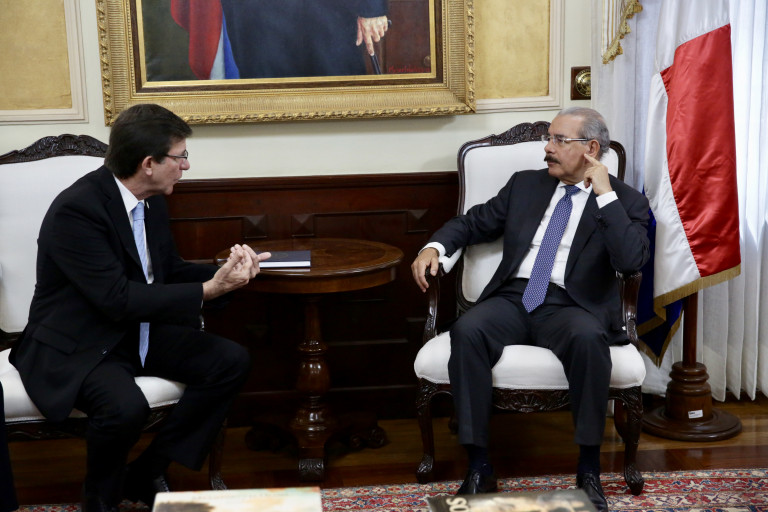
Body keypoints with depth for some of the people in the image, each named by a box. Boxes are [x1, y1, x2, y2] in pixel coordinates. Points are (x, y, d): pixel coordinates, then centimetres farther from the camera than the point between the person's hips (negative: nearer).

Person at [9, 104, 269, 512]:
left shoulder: (151, 201, 2)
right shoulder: (77, 209, -24)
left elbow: (169, 270, 14)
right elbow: (117, 299, -29)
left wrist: (225, 272, -6)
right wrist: (208, 290, -27)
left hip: (138, 331, 8)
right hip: (76, 345, -8)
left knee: (232, 362, -7)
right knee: (126, 406, -36)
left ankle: (145, 475, 2)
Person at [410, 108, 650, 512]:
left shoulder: (624, 201, 7)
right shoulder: (525, 184, 20)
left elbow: (631, 260, -11)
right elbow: (474, 222, 23)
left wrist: (604, 194, -10)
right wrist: (435, 246, 2)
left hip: (570, 307, -3)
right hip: (512, 299, 3)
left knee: (588, 337, -37)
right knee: (467, 331, -30)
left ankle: (588, 471, -23)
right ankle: (478, 469, -24)